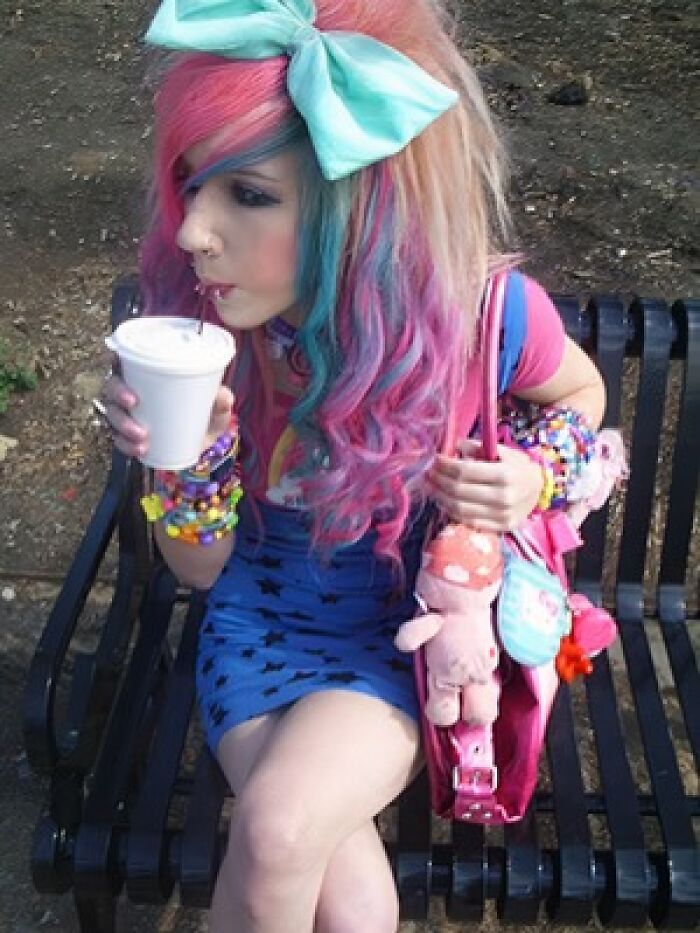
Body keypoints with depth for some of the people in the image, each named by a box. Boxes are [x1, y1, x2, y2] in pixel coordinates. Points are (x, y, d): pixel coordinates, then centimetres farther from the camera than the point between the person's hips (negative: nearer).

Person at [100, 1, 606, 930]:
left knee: (276, 827, -27)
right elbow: (201, 569, -7)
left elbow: (581, 391, 4)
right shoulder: (208, 321, -19)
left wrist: (536, 474, -17)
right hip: (264, 621, 1)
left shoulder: (488, 315, -23)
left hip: (413, 629, -1)